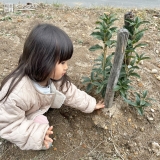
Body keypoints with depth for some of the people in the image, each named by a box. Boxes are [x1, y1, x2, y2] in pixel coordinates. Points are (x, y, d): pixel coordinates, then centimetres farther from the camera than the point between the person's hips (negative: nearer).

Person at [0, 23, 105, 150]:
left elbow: (70, 92, -6)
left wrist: (90, 104, 2)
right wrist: (36, 133, -41)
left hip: (39, 108, 6)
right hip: (15, 123, -6)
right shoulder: (17, 94, -45)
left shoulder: (53, 77, -23)